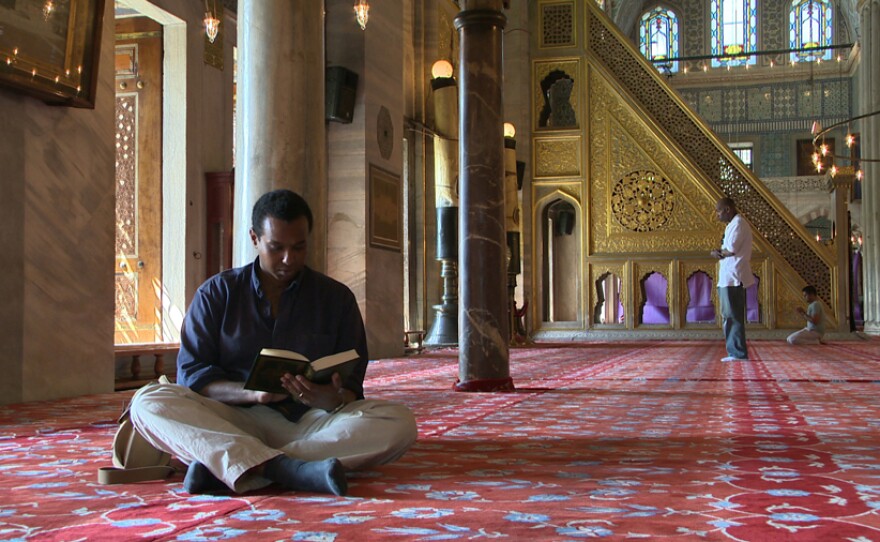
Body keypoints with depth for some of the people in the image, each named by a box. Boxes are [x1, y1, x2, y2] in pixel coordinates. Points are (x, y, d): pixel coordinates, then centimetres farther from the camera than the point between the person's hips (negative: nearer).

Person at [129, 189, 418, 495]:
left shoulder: (337, 298, 11)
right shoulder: (216, 294, 9)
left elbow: (351, 387, 7)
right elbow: (191, 372, 2)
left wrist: (333, 400, -18)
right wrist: (252, 393, -18)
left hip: (311, 423, 1)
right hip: (234, 421, 0)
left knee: (399, 423, -27)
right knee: (148, 401, -25)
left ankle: (226, 465, -34)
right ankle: (284, 468, -43)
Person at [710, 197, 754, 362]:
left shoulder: (738, 223, -10)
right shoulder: (734, 224, 22)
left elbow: (731, 249, -20)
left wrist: (717, 253, -1)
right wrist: (721, 252, -1)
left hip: (732, 278, -10)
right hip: (730, 277, 10)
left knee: (731, 316, -7)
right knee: (731, 316, 12)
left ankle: (738, 353, -5)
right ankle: (736, 352, 17)